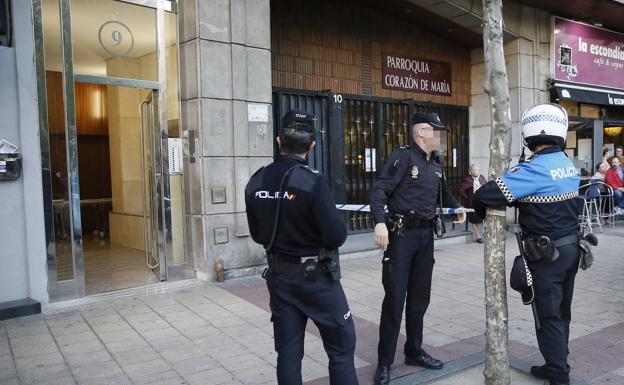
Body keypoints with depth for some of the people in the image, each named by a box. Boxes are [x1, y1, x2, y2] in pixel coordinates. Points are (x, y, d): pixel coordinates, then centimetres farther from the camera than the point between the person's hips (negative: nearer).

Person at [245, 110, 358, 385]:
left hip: (279, 276, 5)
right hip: (316, 277, -5)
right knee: (341, 347, 10)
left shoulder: (255, 183, -3)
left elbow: (257, 235, 7)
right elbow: (337, 236, -19)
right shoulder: (312, 181, -20)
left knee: (288, 352, 15)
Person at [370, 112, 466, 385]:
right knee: (395, 298, -3)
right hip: (401, 234, -7)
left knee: (420, 297, 15)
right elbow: (379, 190, -19)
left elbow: (443, 195, 29)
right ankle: (384, 363, 9)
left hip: (426, 235, 8)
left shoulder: (436, 166, 14)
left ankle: (414, 352, 31)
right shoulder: (403, 157, -10)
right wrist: (380, 222, -32)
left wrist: (458, 208, 9)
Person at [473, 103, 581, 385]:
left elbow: (485, 194, -27)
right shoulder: (569, 165, 4)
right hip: (571, 247, 8)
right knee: (562, 312, 19)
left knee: (549, 317, 5)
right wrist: (519, 201, 2)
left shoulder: (534, 169, -22)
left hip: (547, 254, -8)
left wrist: (481, 212, -6)